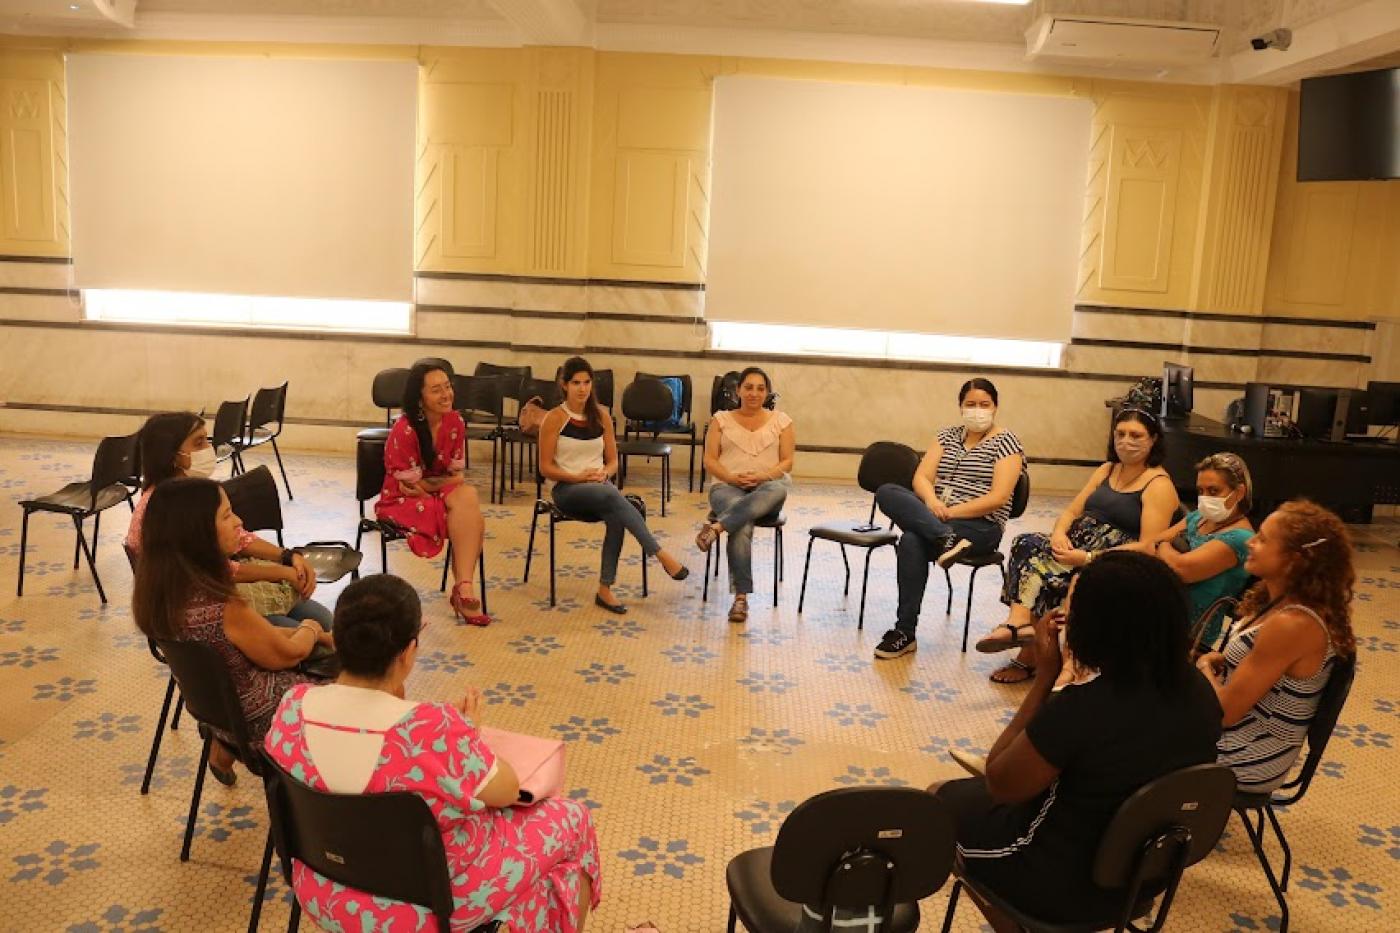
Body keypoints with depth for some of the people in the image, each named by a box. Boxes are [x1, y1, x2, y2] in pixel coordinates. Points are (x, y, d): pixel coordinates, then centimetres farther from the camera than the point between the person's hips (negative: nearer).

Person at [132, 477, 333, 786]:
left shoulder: (164, 585, -10)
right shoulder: (220, 608, -36)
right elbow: (286, 654, -17)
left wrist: (311, 634, 3)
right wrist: (311, 629, 2)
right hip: (253, 715, -7)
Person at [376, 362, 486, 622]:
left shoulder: (455, 422, -2)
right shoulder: (404, 431, -20)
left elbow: (457, 475, 2)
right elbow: (408, 485, -14)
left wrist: (427, 484, -15)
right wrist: (444, 482, -6)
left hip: (442, 495, 6)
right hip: (401, 502, -5)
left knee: (469, 496, -28)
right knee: (468, 510, -29)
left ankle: (462, 586, -29)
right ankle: (463, 587, -21)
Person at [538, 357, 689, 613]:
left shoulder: (601, 416, 9)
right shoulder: (554, 418, -3)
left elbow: (613, 461, 13)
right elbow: (546, 468, -4)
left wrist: (603, 473, -10)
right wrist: (579, 477, -17)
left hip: (599, 488, 4)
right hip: (568, 489, -4)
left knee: (616, 518, -32)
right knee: (613, 496, -36)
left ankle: (605, 589, -25)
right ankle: (660, 554, -37)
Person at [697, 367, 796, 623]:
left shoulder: (781, 421, 14)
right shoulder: (721, 419, 14)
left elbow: (787, 462, 6)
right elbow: (710, 461, 7)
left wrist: (762, 476, -14)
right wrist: (732, 477, -13)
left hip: (766, 487, 1)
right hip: (727, 486, -1)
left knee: (779, 489, -40)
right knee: (743, 525, -37)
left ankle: (715, 526, -46)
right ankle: (741, 595, -36)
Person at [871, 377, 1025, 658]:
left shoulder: (1006, 442, -1)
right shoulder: (948, 435, 16)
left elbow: (998, 498, -12)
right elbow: (922, 477, 5)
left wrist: (950, 511, -18)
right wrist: (931, 501, -18)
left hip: (981, 526, -6)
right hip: (936, 515, 6)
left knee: (912, 540, -33)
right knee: (886, 492, -22)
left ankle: (905, 632, -27)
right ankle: (948, 539, -36)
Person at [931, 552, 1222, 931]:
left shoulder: (1080, 707, -34)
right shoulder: (1199, 690, -12)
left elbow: (998, 783, -17)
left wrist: (1044, 676, -18)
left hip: (1063, 882, -7)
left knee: (939, 798, 17)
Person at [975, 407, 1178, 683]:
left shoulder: (1159, 485, -4)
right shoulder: (1106, 470, 20)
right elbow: (1072, 511, 17)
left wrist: (1088, 559, -24)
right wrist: (1059, 533, -9)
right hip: (1077, 545, 7)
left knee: (1048, 572, -31)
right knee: (1026, 545, -23)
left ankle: (1029, 659, -23)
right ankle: (1019, 624, -40)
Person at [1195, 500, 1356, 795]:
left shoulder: (1291, 625, -30)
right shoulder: (1289, 604, -1)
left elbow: (1225, 712, -25)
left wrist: (1204, 668, -8)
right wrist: (1220, 661, -3)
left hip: (1245, 762, -8)